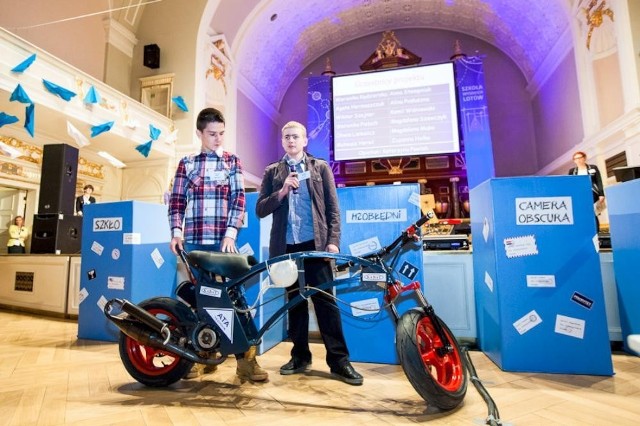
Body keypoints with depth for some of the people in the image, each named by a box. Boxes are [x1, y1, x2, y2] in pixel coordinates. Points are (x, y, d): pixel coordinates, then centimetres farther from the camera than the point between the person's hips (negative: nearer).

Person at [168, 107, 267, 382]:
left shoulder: (232, 162, 9)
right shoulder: (187, 164, 12)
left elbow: (238, 199, 1)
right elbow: (177, 201, 9)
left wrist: (231, 233, -11)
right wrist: (176, 232, -5)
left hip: (223, 241, -1)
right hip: (193, 241, 2)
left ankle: (245, 358, 5)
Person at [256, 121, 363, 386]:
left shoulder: (320, 167, 10)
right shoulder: (272, 172, 13)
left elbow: (332, 207, 5)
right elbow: (260, 209, 5)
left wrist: (333, 241, -6)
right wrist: (282, 191, -10)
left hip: (314, 243, -2)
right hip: (286, 245, 2)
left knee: (325, 299, -2)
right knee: (294, 300, 9)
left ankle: (339, 360, 5)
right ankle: (300, 355, 22)